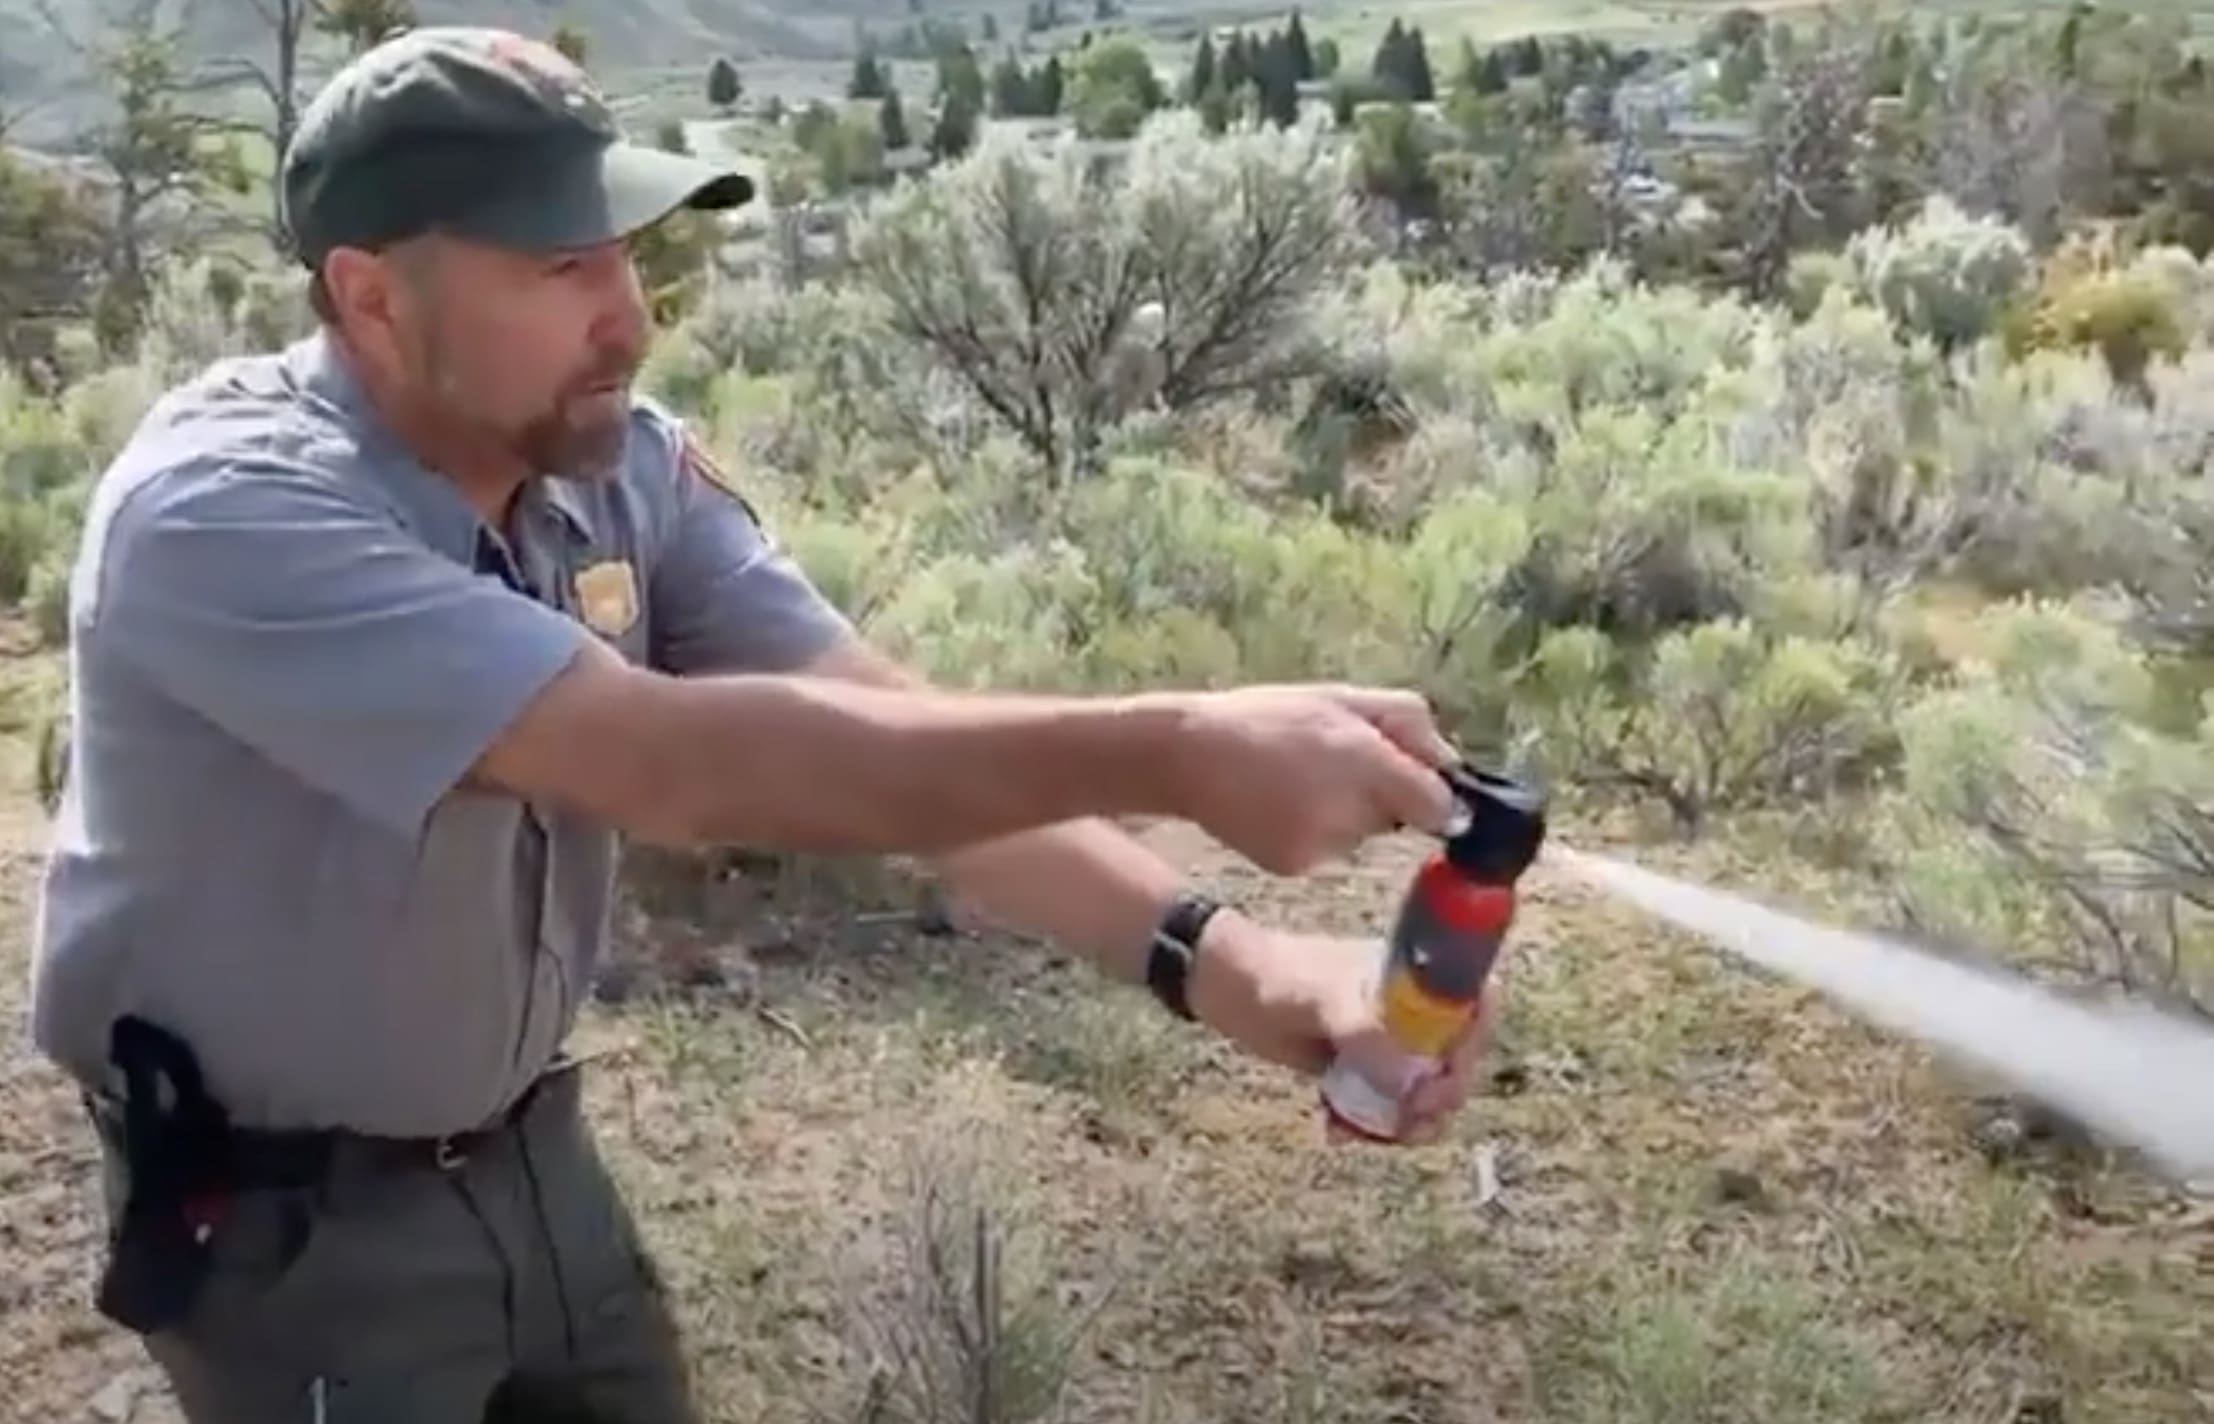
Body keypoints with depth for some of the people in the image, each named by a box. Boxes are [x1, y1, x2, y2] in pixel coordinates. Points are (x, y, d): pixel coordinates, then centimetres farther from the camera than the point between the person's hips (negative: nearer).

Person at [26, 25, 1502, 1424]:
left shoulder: (630, 469, -10)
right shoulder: (219, 513, -29)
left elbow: (918, 747, -18)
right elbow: (668, 762, -39)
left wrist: (1224, 956, -34)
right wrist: (1175, 752, -43)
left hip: (529, 1150, 6)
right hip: (291, 1214, -5)